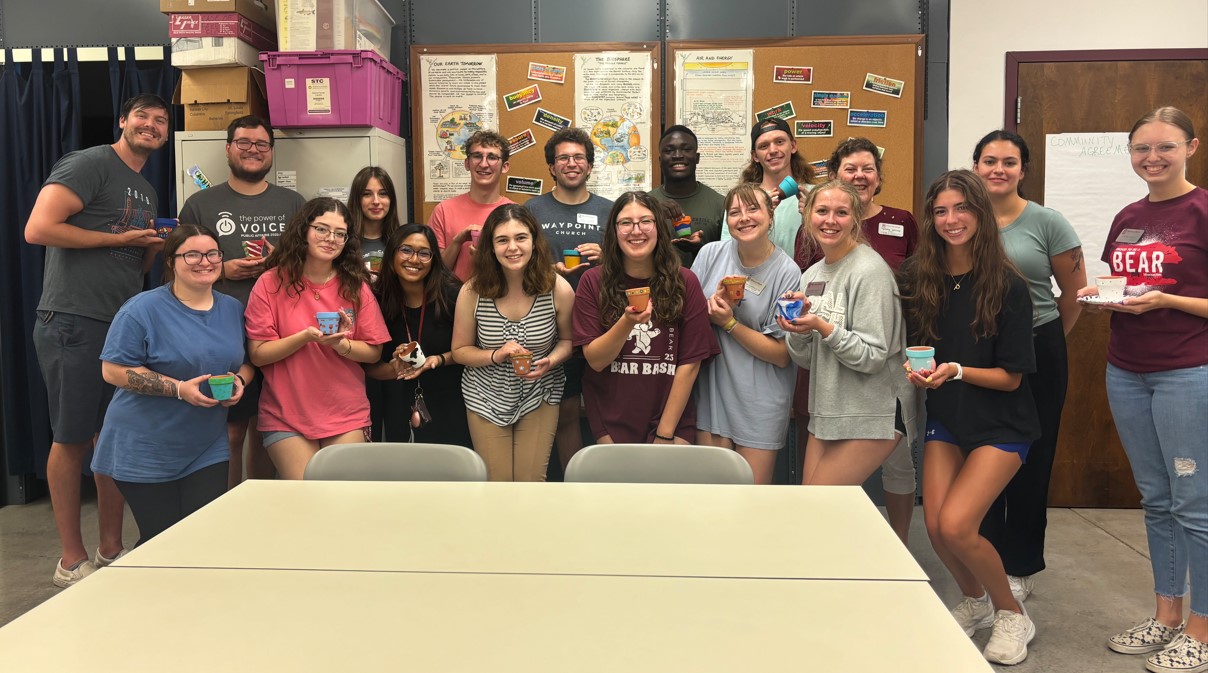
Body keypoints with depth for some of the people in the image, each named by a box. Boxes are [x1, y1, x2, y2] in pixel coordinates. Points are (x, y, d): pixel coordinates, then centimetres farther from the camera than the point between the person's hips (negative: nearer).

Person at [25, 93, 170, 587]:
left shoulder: (147, 194, 20)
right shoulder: (90, 164, -7)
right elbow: (38, 229, -18)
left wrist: (157, 246, 6)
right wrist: (119, 238, -13)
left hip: (123, 326, 8)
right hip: (74, 324, -8)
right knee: (72, 439, 1)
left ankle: (111, 551, 23)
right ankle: (72, 561, 12)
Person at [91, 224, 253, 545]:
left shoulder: (233, 309, 6)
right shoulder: (142, 309, -12)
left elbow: (246, 361, 16)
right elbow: (113, 370, -14)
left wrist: (239, 380, -8)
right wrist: (179, 389, -23)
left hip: (207, 448, 4)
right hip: (146, 452, -4)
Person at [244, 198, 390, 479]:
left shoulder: (355, 286, 2)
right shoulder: (271, 283, -5)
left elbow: (374, 352, 4)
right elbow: (258, 354, -6)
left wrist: (341, 344, -16)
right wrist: (306, 337, -20)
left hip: (347, 416, 2)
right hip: (286, 417, -2)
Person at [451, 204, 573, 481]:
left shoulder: (559, 289, -14)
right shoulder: (473, 291, -14)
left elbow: (567, 340, 4)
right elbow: (460, 351, -3)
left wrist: (551, 360, -18)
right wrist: (495, 355, -21)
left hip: (539, 397, 0)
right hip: (487, 398, 0)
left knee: (532, 480, 5)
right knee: (496, 481, 8)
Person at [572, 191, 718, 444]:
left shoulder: (685, 282, -5)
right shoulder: (593, 282, -5)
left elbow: (690, 363, -6)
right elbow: (595, 360, -8)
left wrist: (665, 434, -8)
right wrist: (627, 321, -25)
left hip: (672, 418, 0)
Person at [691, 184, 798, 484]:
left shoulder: (787, 273, -10)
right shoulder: (711, 254, -1)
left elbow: (782, 355, -10)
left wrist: (729, 323, -16)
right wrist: (715, 302, -13)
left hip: (760, 401, -3)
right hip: (712, 390, 3)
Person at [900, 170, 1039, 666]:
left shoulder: (1007, 286, -15)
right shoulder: (919, 277, -4)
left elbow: (1012, 377, -12)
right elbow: (912, 342, 9)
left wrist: (956, 371, -26)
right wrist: (916, 368, -12)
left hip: (1000, 423, -4)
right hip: (944, 417, 4)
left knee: (956, 524, -16)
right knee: (935, 525, -5)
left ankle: (1011, 614, 12)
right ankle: (976, 603, 27)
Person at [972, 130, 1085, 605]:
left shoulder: (1047, 223, -4)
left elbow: (1076, 292, 2)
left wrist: (1046, 341, 7)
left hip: (1037, 355, -1)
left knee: (1030, 462, 8)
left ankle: (1020, 567, 24)